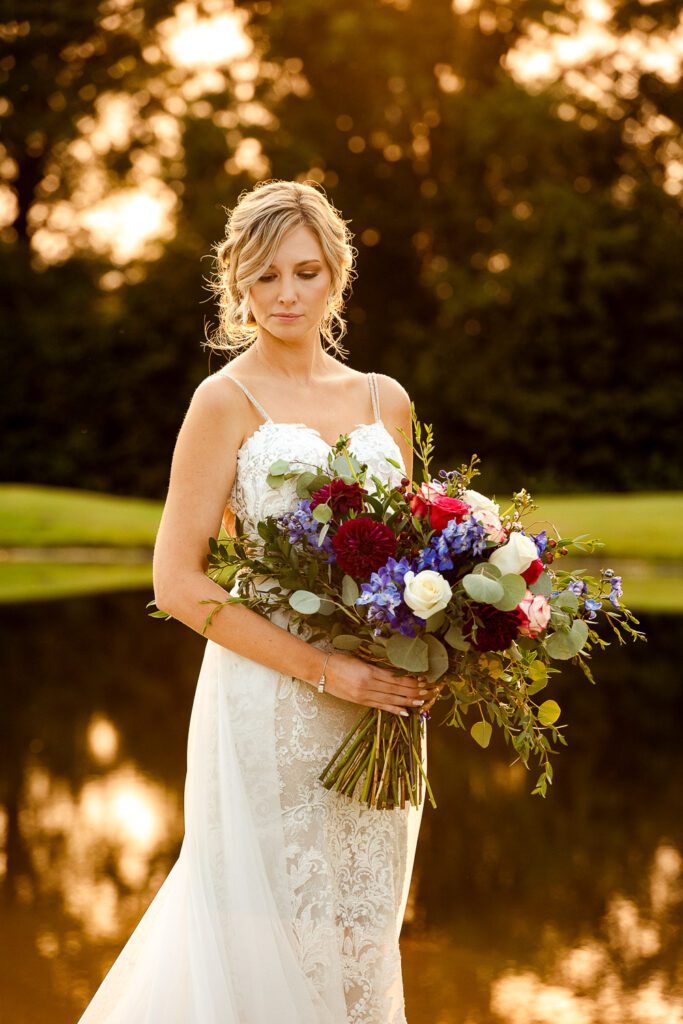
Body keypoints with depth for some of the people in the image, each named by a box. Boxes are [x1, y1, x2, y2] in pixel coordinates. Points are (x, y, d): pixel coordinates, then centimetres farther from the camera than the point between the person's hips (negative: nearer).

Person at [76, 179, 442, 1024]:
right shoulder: (227, 401, -5)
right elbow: (178, 583, -11)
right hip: (268, 707, -5)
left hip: (377, 711, 5)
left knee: (360, 940, 13)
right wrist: (324, 670, -17)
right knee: (275, 950, 3)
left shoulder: (385, 400, 10)